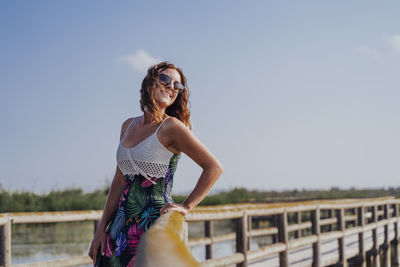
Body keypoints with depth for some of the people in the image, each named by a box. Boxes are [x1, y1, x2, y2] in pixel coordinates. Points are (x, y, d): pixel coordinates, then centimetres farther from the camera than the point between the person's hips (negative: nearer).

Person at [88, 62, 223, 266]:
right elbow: (119, 181, 14)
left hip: (156, 226, -6)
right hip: (122, 226, 6)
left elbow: (214, 167, -10)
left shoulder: (170, 127, -8)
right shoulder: (128, 126, 12)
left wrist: (186, 207, -10)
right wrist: (101, 228, 10)